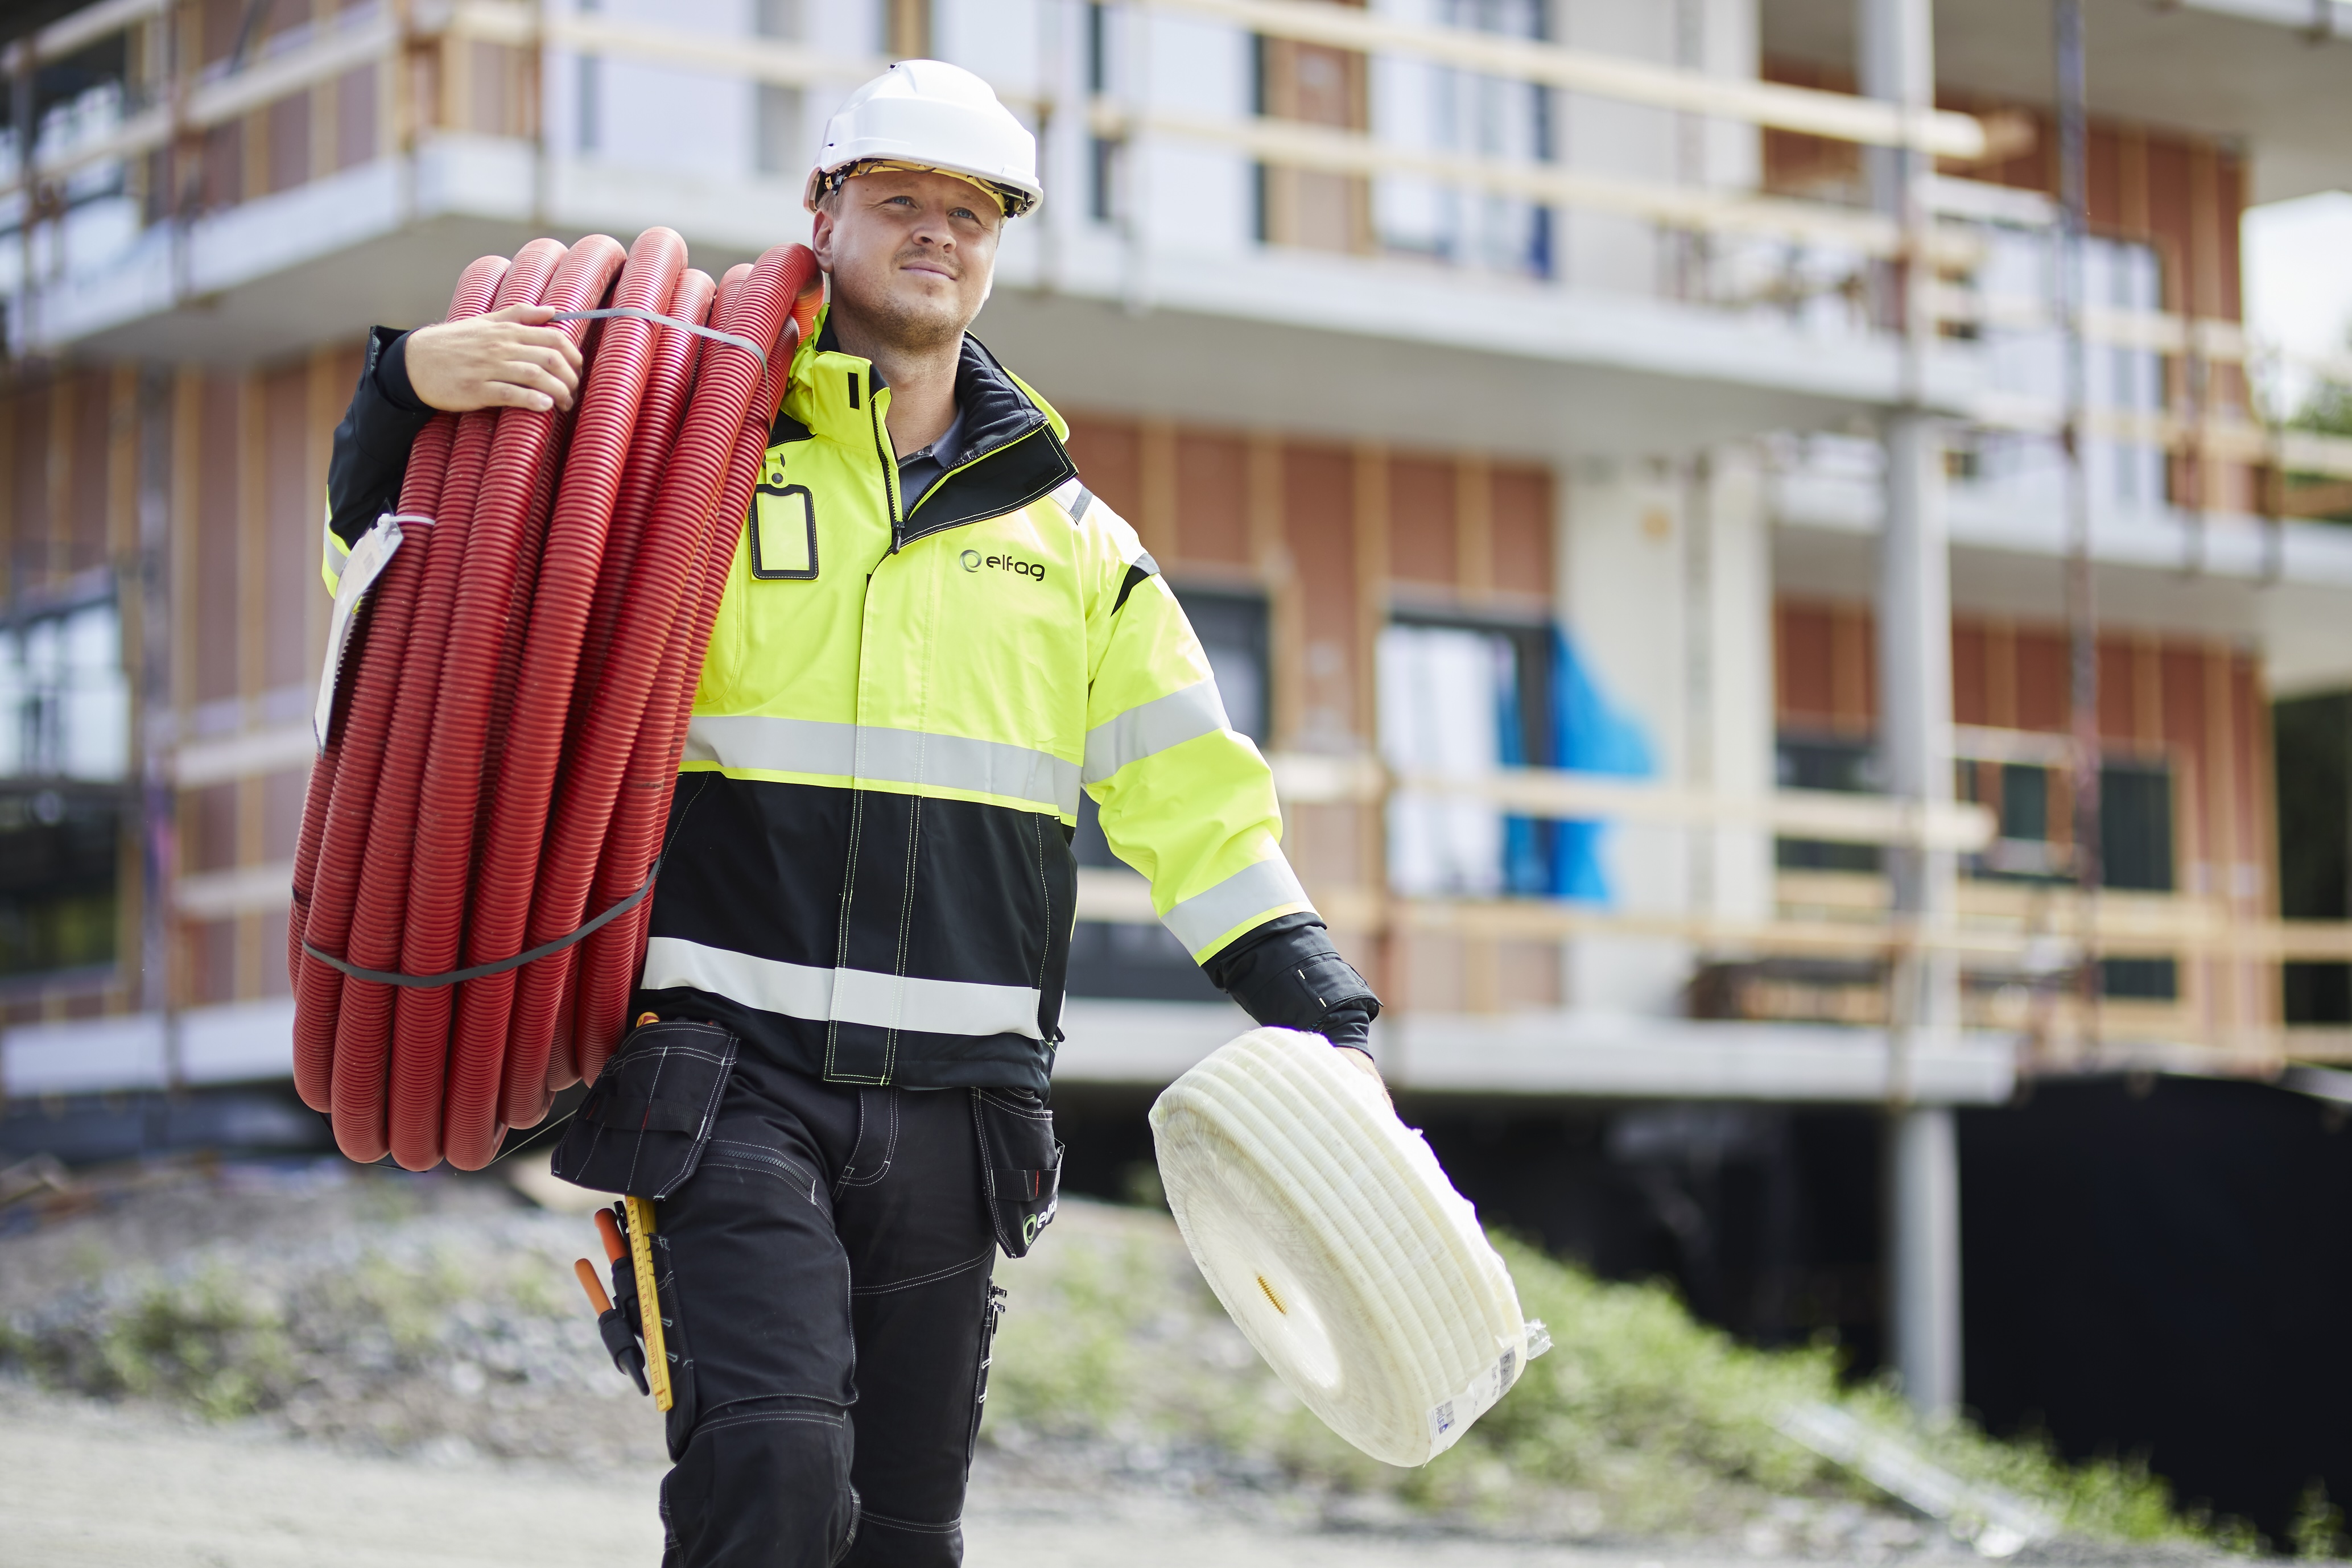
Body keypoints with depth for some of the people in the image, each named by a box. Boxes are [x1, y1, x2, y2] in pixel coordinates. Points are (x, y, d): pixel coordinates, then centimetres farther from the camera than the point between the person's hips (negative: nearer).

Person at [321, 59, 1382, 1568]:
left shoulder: (1073, 542, 16)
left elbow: (1199, 804, 15)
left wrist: (1329, 1026, 4)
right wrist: (414, 387, -12)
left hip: (954, 1108, 4)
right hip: (731, 1071, -4)